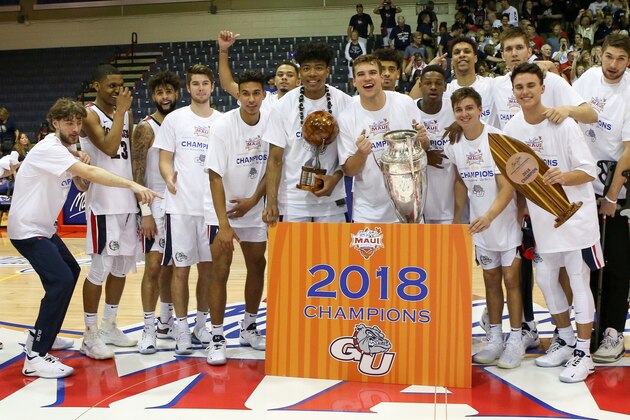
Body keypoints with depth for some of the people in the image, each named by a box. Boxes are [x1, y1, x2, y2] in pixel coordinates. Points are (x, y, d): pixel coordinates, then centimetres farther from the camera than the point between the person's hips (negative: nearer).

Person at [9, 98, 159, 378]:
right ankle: (35, 358, -19)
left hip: (44, 228, 11)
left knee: (70, 272, 22)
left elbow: (82, 184, 9)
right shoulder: (49, 148, -22)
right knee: (61, 280, -21)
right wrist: (133, 185, -42)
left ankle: (42, 335, 32)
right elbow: (90, 172, -35)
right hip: (27, 229, -11)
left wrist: (81, 164, -11)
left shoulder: (67, 151, 9)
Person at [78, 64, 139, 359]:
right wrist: (120, 111, -17)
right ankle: (90, 337, 5)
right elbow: (109, 147, -24)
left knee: (121, 267, 12)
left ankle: (109, 327, 25)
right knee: (100, 269, -5)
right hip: (103, 203, -7)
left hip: (127, 201, 7)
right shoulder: (90, 114, -9)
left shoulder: (126, 114, 12)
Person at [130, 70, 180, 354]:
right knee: (153, 266, -7)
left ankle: (166, 323, 24)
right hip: (156, 205, -5)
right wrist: (145, 211, -16)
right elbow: (137, 173, -10)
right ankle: (148, 330, 0)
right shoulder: (145, 128, -7)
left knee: (171, 266, 13)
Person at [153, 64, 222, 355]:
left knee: (208, 266, 9)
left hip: (213, 204, 3)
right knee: (181, 266, 1)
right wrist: (169, 178, -20)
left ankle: (201, 325, 22)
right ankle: (181, 329, 10)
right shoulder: (175, 119, 3)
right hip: (181, 204, -2)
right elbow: (165, 159, 1)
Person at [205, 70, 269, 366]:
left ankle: (249, 328, 30)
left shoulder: (270, 123, -8)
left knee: (257, 266, 13)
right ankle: (217, 338, 2)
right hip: (223, 209, -5)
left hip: (253, 209, 5)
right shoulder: (224, 126, -18)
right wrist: (224, 224, -23)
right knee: (220, 271, -7)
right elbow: (216, 177, -19)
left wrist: (254, 200, -8)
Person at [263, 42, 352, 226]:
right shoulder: (283, 107, -4)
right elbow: (275, 159, -4)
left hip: (332, 199, 1)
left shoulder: (345, 103, -2)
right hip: (292, 202, -1)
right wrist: (271, 203, -13)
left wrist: (335, 178, -11)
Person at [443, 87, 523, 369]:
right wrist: (457, 217, 12)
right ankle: (494, 339, 21)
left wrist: (489, 216, -37)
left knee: (510, 278, -3)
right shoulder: (454, 145, 0)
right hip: (480, 223, 5)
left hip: (507, 220, -5)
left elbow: (507, 187, -23)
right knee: (491, 279, 12)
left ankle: (515, 341, 6)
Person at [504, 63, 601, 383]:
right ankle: (565, 341, 31)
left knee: (579, 280, -1)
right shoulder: (512, 128, 0)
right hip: (541, 216, 6)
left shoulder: (564, 125, -15)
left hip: (575, 214, -6)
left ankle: (583, 354, 10)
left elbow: (588, 171, -16)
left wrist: (563, 177, -34)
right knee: (545, 278, 12)